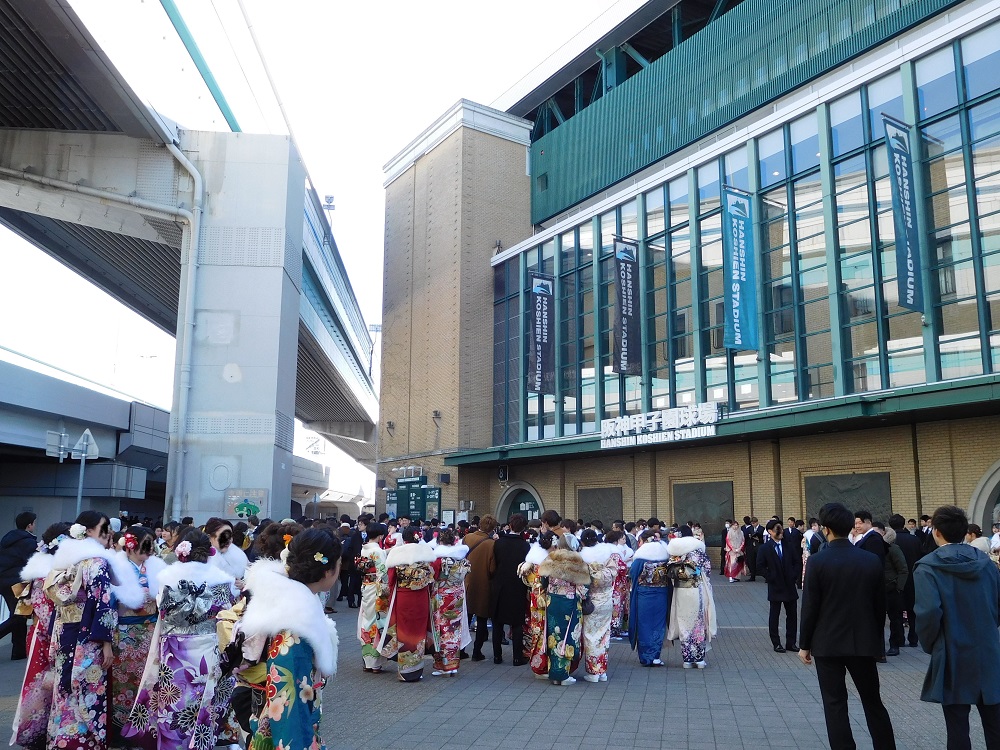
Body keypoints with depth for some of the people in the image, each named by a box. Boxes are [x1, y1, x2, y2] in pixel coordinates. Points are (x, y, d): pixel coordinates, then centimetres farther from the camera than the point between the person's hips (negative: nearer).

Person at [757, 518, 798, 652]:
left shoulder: (788, 546, 5)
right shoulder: (764, 549, -6)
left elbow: (795, 562, 12)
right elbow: (760, 567, -7)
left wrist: (793, 575, 1)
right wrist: (771, 578, -12)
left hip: (790, 586, 4)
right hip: (775, 587, -4)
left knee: (792, 615, 9)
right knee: (774, 616, 5)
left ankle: (790, 642, 20)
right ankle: (776, 644, 14)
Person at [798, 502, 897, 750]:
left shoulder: (817, 561, -13)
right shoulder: (872, 560, -3)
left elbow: (810, 607, -11)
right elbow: (880, 605, 5)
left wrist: (804, 644, -1)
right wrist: (876, 639, 18)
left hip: (828, 644, -3)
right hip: (864, 642, 4)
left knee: (835, 704, 4)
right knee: (873, 701, 17)